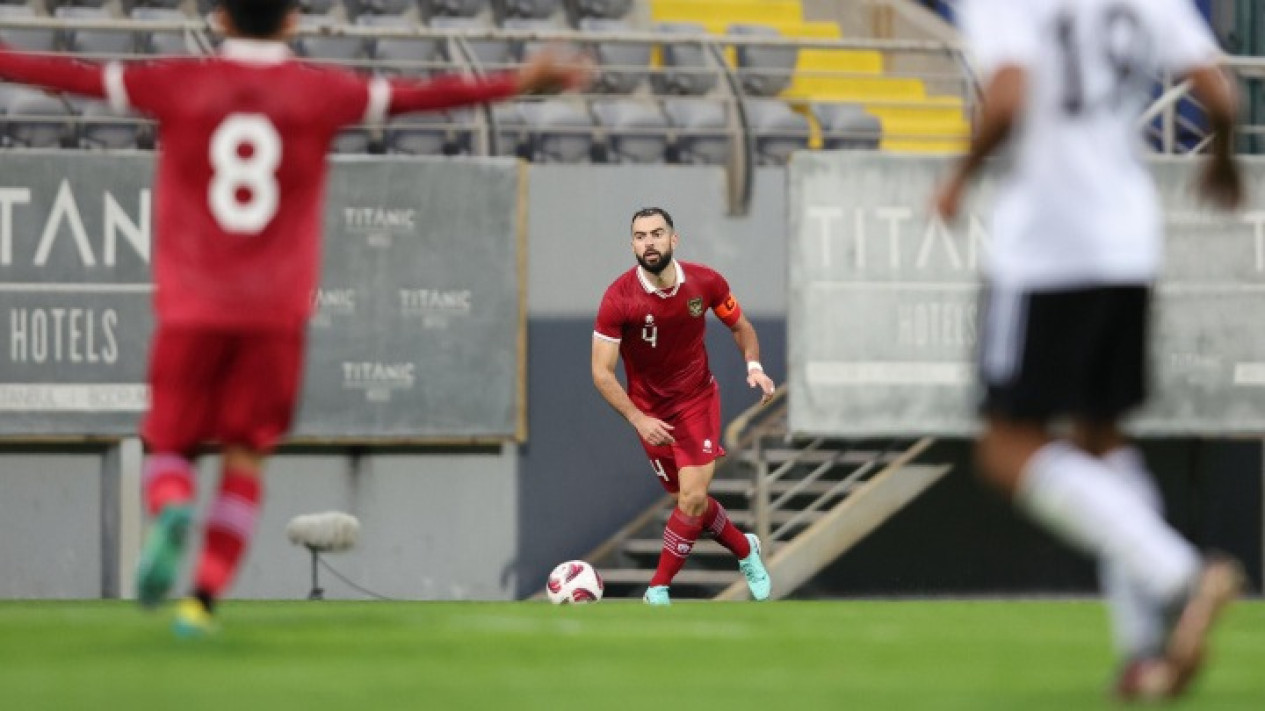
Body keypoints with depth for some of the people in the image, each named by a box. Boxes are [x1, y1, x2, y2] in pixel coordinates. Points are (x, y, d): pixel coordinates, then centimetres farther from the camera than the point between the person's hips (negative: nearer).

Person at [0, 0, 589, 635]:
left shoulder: (178, 86, 2)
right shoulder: (320, 93, 3)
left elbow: (74, 77, 6)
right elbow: (413, 97, 7)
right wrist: (518, 83, 14)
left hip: (191, 309, 0)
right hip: (277, 313, 0)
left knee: (169, 447, 9)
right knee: (245, 455, 7)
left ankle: (171, 511, -24)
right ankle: (205, 594, -7)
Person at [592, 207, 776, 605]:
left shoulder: (705, 283, -14)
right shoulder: (619, 299, -22)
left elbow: (741, 327, 5)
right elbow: (602, 373, -19)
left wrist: (754, 367, -14)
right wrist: (638, 420, -30)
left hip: (698, 399, 0)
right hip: (651, 412, 0)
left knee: (693, 499, -14)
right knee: (689, 501, 8)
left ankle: (658, 590, 1)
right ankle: (745, 551, 36)